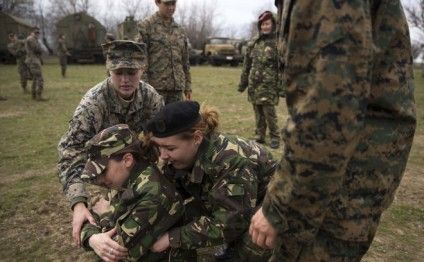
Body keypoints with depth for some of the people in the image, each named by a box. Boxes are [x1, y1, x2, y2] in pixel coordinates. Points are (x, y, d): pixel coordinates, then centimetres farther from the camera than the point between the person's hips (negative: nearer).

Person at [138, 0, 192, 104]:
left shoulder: (180, 30, 15)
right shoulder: (146, 26, 0)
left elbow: (185, 61, 18)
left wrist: (188, 87, 14)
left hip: (177, 88, 5)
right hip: (156, 87, -5)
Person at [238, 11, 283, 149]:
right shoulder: (253, 43, 11)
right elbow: (247, 65, 15)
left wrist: (283, 87, -12)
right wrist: (242, 83, 14)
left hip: (269, 85, -5)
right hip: (254, 85, 5)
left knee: (269, 113, -3)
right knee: (258, 113, 11)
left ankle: (275, 138, 12)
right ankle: (259, 136, 23)